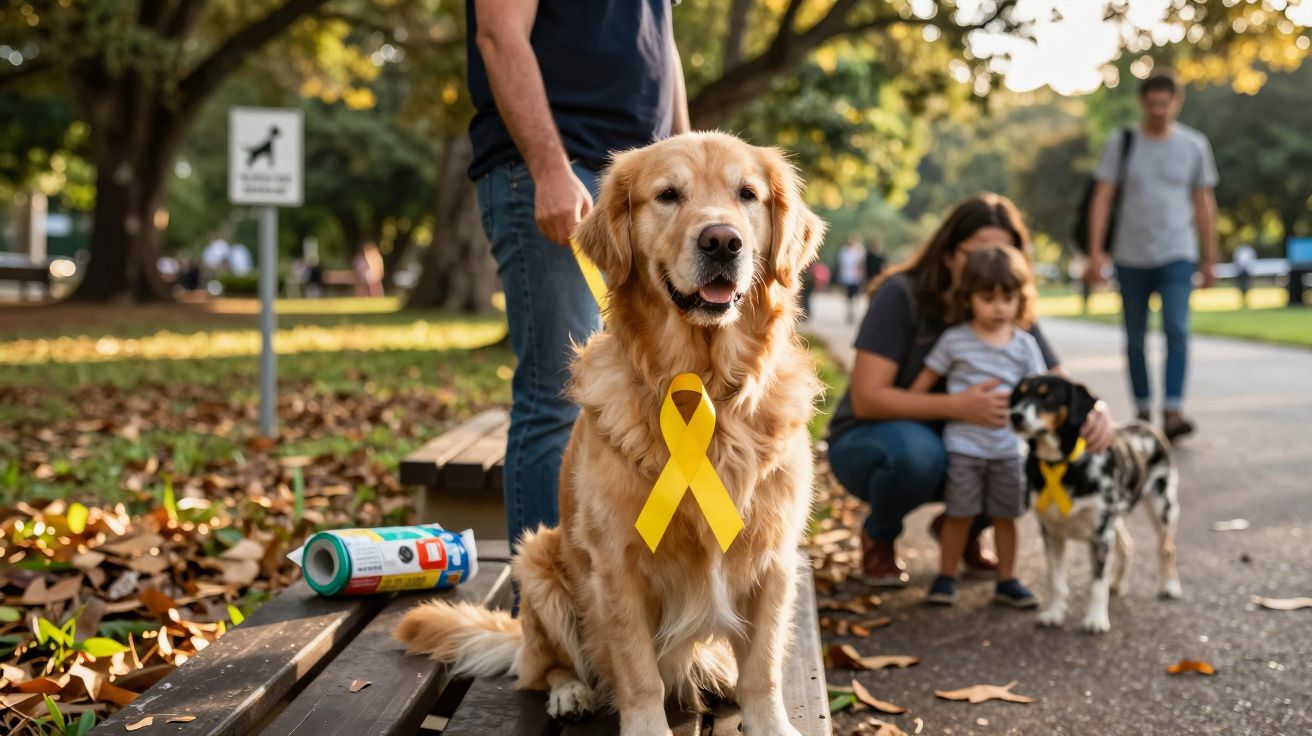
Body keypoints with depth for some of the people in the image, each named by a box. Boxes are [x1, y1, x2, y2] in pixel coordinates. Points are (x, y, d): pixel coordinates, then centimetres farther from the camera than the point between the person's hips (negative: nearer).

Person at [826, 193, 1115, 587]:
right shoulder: (902, 295, -21)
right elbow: (866, 398, -26)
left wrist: (1094, 411, -33)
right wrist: (957, 406, -38)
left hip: (963, 453, 5)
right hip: (868, 441, -4)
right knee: (916, 451, -39)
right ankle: (878, 536, -5)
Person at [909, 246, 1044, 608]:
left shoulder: (1024, 345, 3)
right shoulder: (955, 340, -3)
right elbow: (925, 380, 2)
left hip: (1007, 446, 3)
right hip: (963, 445, -2)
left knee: (1006, 515, 10)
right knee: (960, 513, 3)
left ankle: (1007, 580, 21)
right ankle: (946, 576, 17)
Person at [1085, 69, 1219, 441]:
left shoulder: (1194, 145, 5)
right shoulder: (1121, 143, 1)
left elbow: (1203, 203, 10)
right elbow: (1102, 198, -1)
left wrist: (1209, 257, 11)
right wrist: (1095, 252, -9)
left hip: (1177, 255, -1)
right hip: (1130, 256, 1)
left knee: (1177, 329, -17)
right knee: (1135, 338, 8)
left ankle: (1172, 410, -20)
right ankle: (1143, 412, 19)